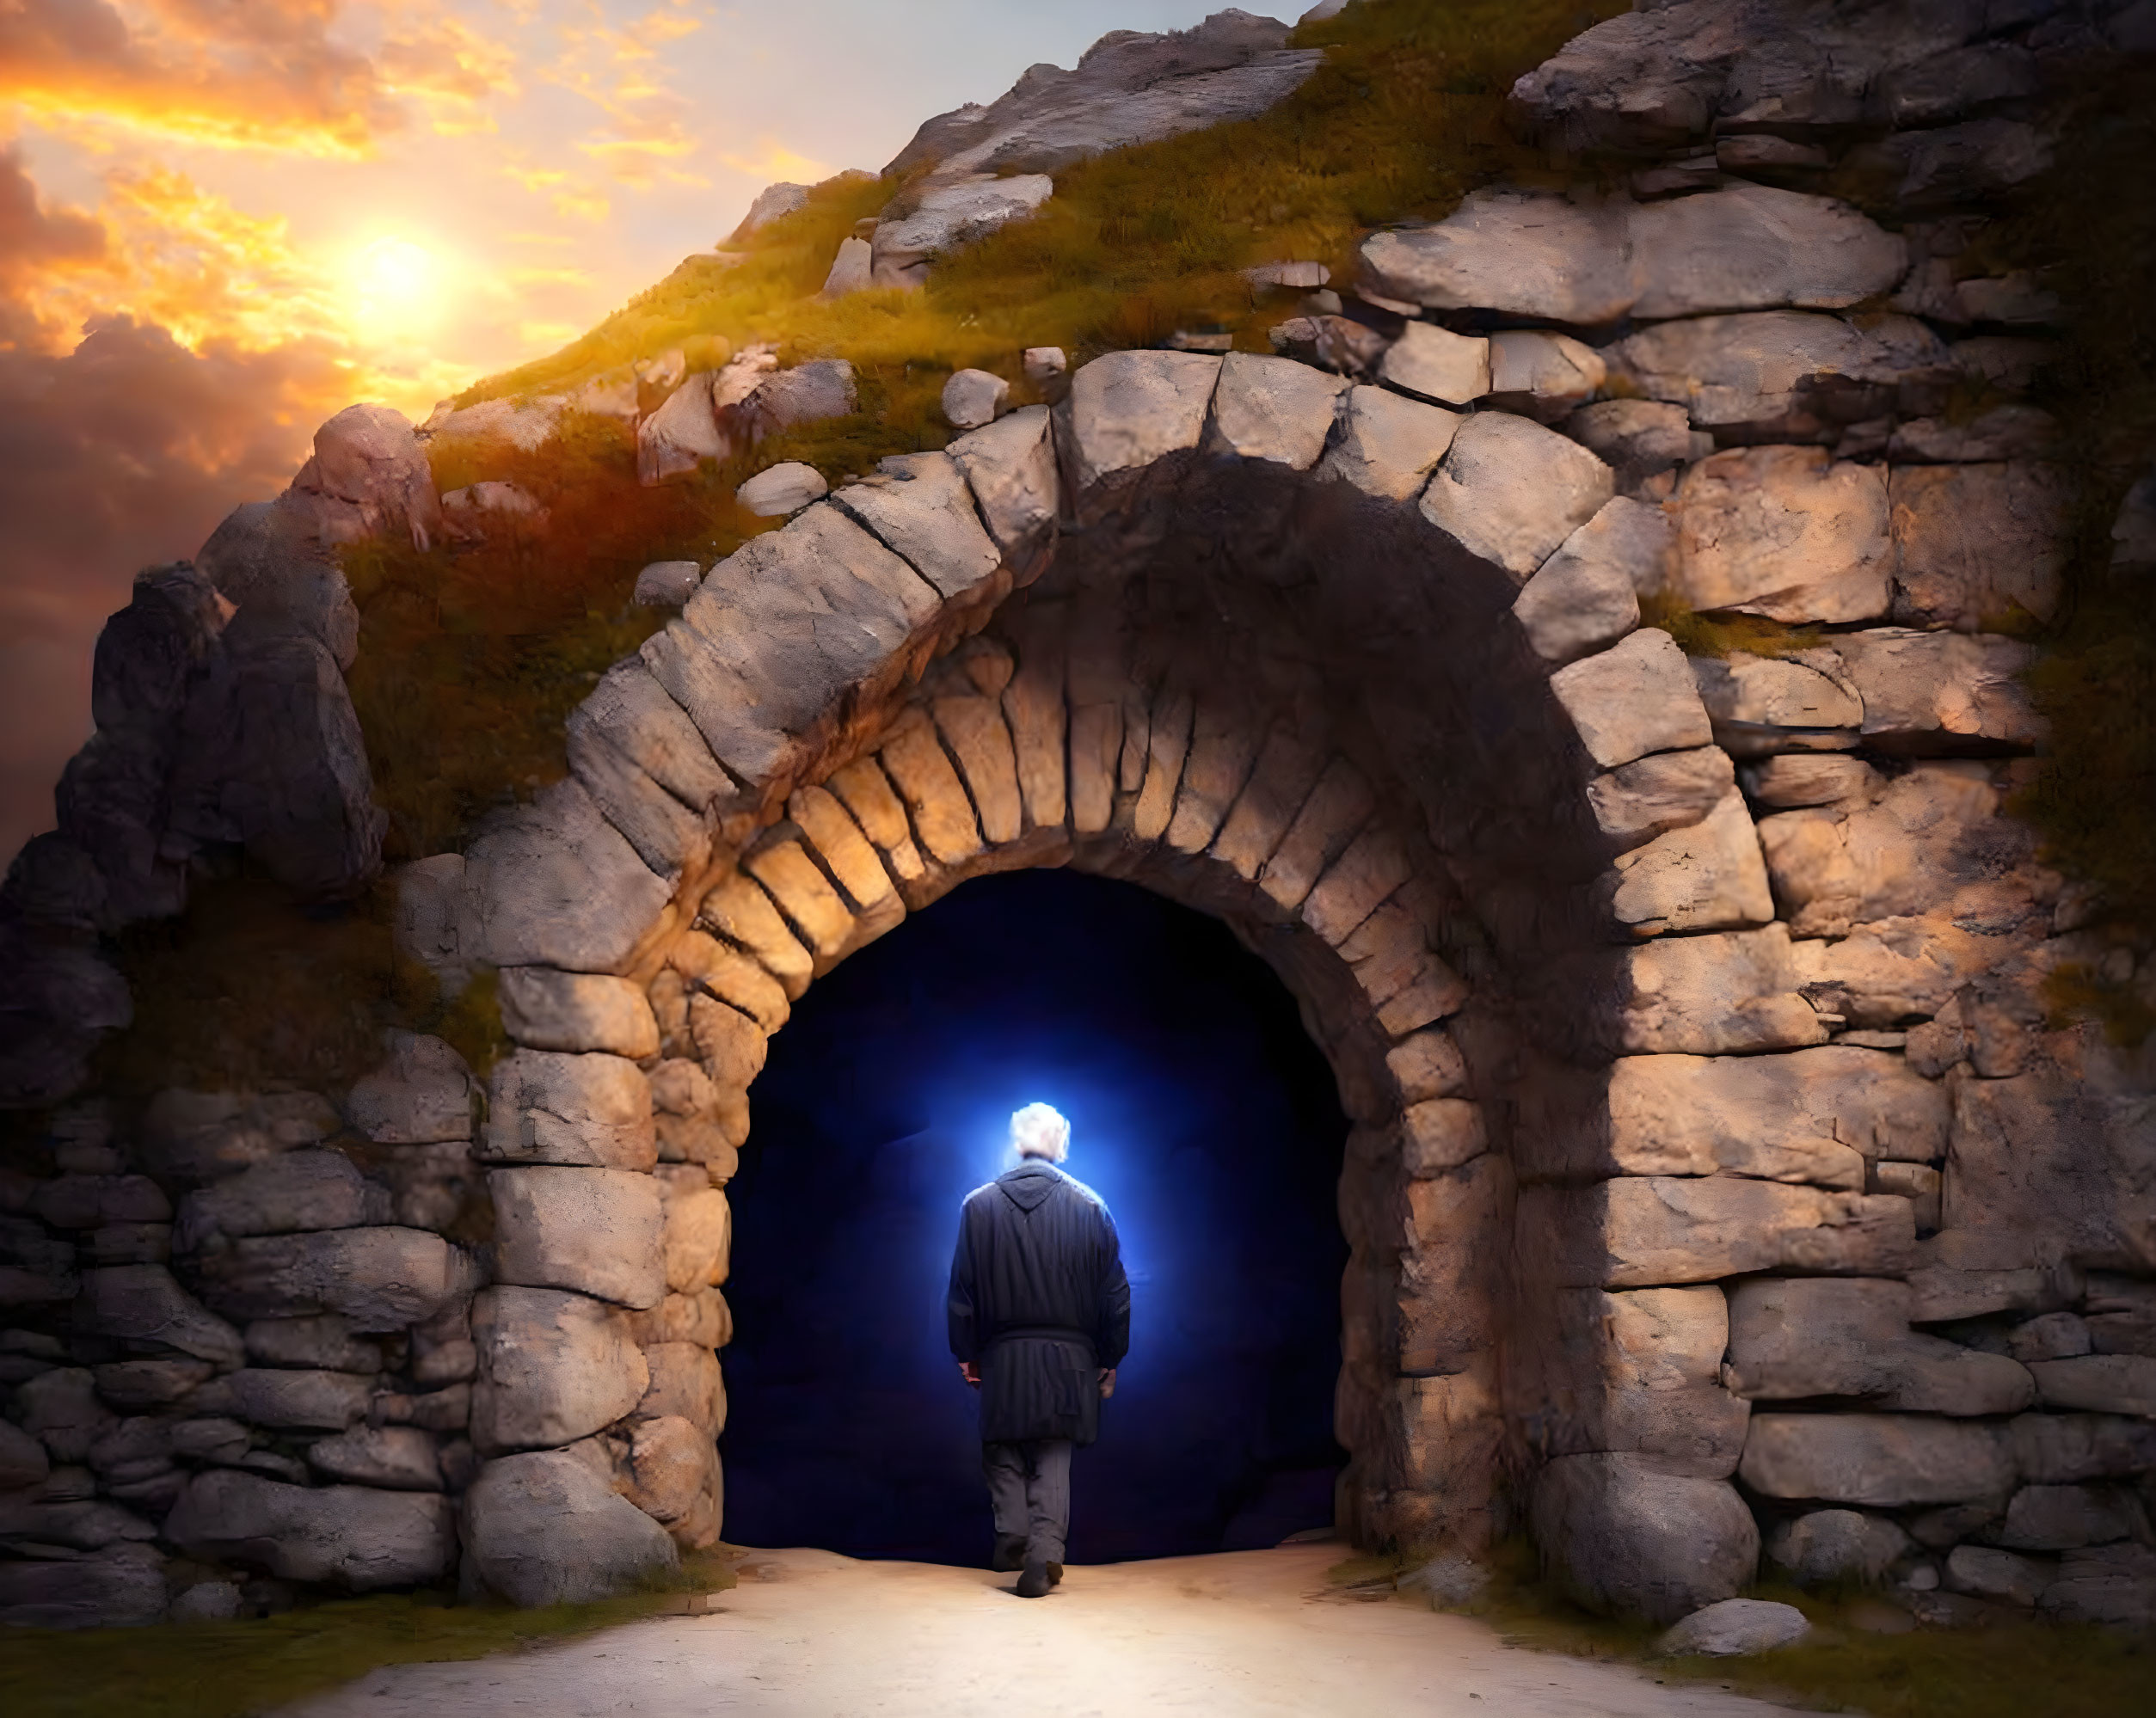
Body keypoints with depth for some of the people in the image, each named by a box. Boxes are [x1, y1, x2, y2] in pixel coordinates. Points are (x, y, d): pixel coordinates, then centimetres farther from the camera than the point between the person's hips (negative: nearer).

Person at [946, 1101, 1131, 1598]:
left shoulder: (979, 1205, -1)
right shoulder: (1090, 1207, -1)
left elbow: (962, 1289, 1)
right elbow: (1114, 1292, 1)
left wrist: (965, 1352, 9)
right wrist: (1110, 1359, 9)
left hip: (1003, 1357, 0)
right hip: (1069, 1356, 0)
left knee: (1003, 1450, 15)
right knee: (1053, 1461, 5)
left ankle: (1012, 1534, 1)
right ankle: (1043, 1557, -4)